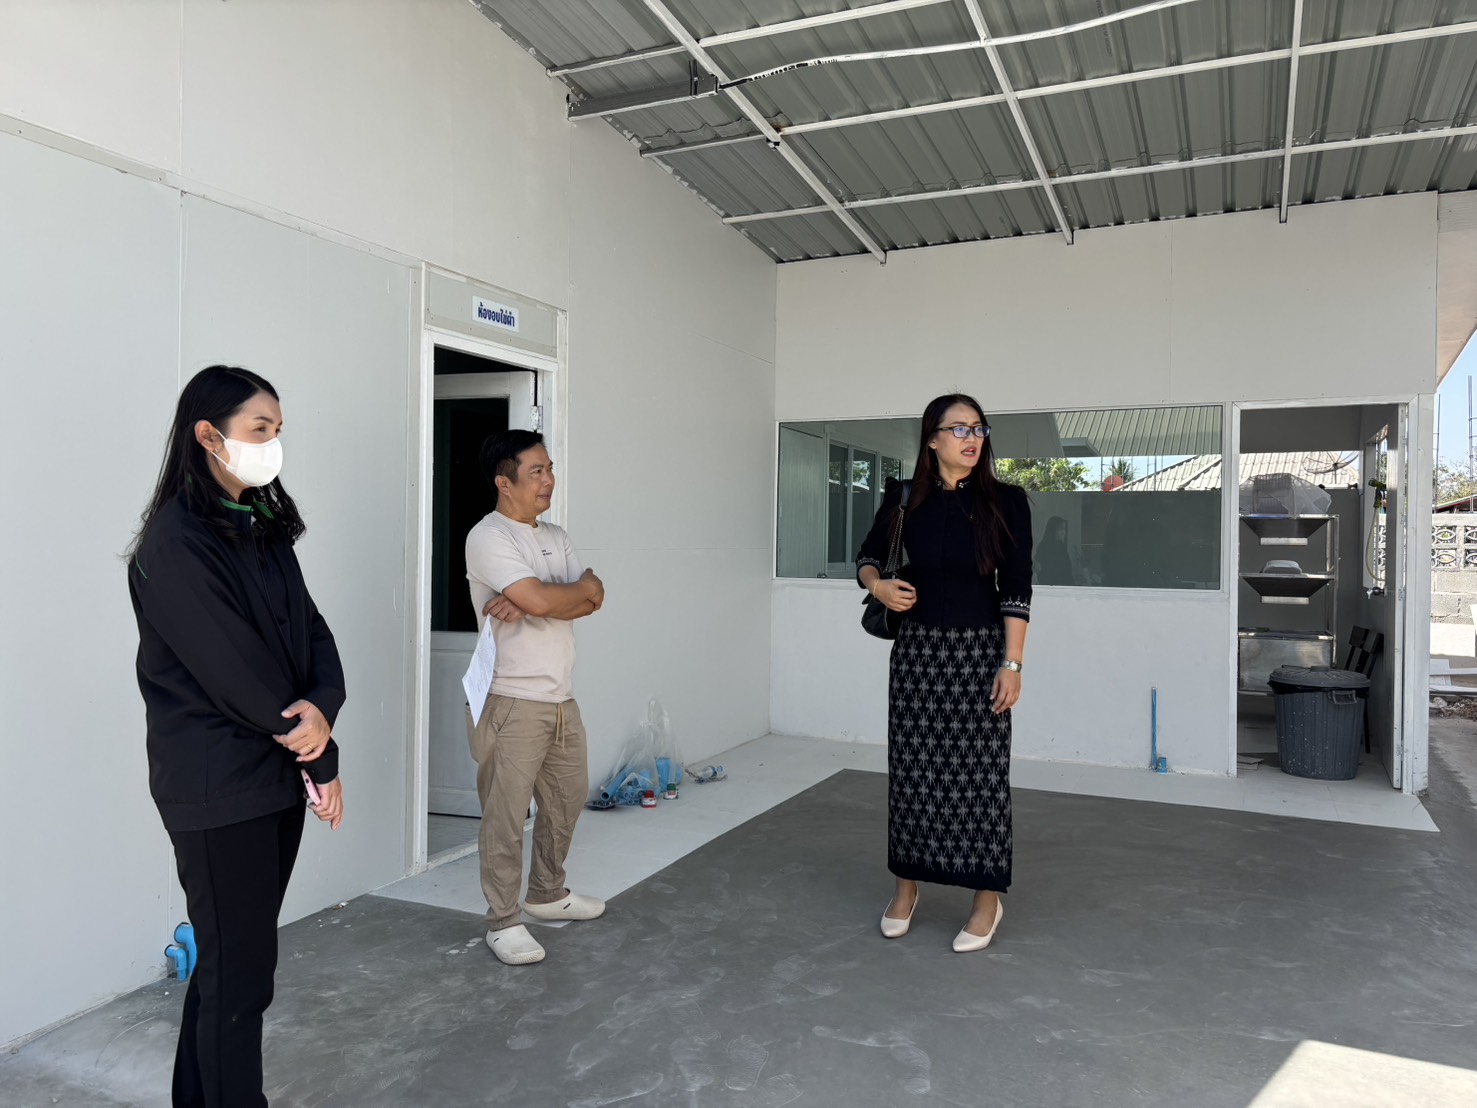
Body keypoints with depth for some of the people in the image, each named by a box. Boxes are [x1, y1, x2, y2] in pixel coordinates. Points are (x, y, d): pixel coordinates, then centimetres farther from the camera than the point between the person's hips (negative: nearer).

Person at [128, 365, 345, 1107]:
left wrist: (320, 707, -14)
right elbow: (226, 660, -17)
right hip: (216, 787, -7)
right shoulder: (175, 539, -13)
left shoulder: (265, 529, 11)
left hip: (277, 774, 7)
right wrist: (305, 735, -7)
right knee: (239, 971, 2)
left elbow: (310, 632, 5)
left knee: (229, 959, 16)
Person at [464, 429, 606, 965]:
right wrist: (580, 588, -5)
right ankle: (503, 922, 14)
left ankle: (547, 893, 37)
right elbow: (542, 601, -25)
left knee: (567, 797, 19)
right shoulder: (488, 538, -14)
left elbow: (593, 599, -2)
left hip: (561, 699, 9)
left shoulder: (556, 537, 11)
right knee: (506, 815, 0)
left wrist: (526, 604, -17)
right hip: (512, 701, -8)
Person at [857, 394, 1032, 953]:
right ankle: (906, 886, 26)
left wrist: (1012, 662, -10)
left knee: (979, 772, 3)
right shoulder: (905, 497, 1)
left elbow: (1016, 587, -6)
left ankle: (987, 898, 19)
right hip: (917, 650, 2)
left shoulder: (1005, 501, -4)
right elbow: (868, 556, 13)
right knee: (912, 767, 9)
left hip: (979, 651, -2)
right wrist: (877, 585, -9)